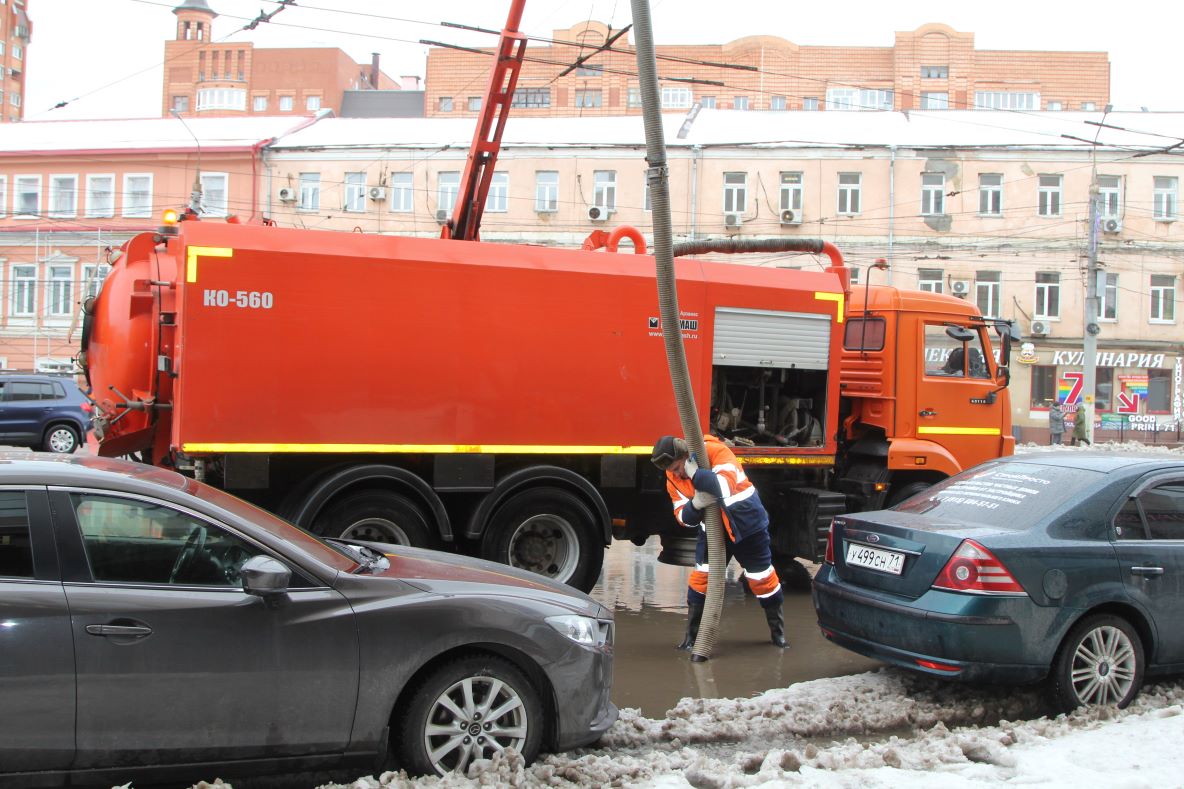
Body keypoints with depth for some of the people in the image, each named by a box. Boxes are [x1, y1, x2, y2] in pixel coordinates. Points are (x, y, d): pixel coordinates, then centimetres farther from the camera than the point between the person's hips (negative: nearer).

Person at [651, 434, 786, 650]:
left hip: (747, 524, -4)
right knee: (701, 575, -4)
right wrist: (696, 504, -28)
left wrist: (695, 474, -35)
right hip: (712, 529, 4)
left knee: (762, 576, 6)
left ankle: (778, 632, 25)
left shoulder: (715, 451, -25)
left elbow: (727, 486, -40)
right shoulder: (673, 477, -8)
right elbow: (683, 518, -6)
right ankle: (692, 635, 8)